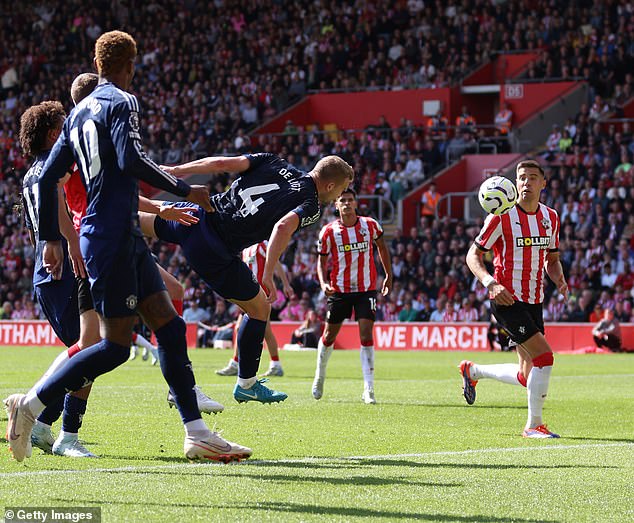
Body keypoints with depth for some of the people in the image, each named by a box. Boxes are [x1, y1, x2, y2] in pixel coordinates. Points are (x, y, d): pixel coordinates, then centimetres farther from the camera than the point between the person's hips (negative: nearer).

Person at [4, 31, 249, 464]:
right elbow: (131, 159, -23)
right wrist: (183, 190, -15)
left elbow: (49, 176, 17)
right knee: (116, 346, -7)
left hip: (127, 240, 9)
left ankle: (197, 435, 4)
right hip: (112, 238, -9)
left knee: (170, 326, 6)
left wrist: (51, 238, 21)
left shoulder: (79, 111, 17)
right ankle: (30, 405, -2)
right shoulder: (122, 102, -7)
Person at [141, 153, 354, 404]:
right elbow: (283, 227, -27)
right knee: (259, 309, 14)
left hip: (196, 216, 4)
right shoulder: (311, 206, -6)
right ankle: (246, 385, 25)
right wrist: (268, 276, -26)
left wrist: (172, 171, 9)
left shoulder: (274, 162, 9)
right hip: (214, 252, -4)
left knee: (145, 220, 32)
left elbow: (221, 163, 1)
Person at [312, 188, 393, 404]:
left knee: (366, 335, -11)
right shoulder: (328, 231, -5)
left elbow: (382, 247, 15)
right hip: (339, 289, 0)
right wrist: (323, 283, -15)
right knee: (329, 336, 9)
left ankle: (368, 390, -13)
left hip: (366, 289, 0)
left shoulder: (370, 225, -3)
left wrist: (389, 275, 15)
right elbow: (322, 261, 2)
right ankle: (319, 376, 34)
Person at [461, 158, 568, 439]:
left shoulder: (550, 217, 8)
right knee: (544, 357, -18)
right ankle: (534, 424, -5)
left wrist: (559, 279, -1)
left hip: (534, 302, 7)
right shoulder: (502, 217, -10)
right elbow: (473, 255, -6)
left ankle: (472, 371, 34)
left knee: (526, 377, 9)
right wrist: (491, 283, -23)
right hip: (507, 300, -7)